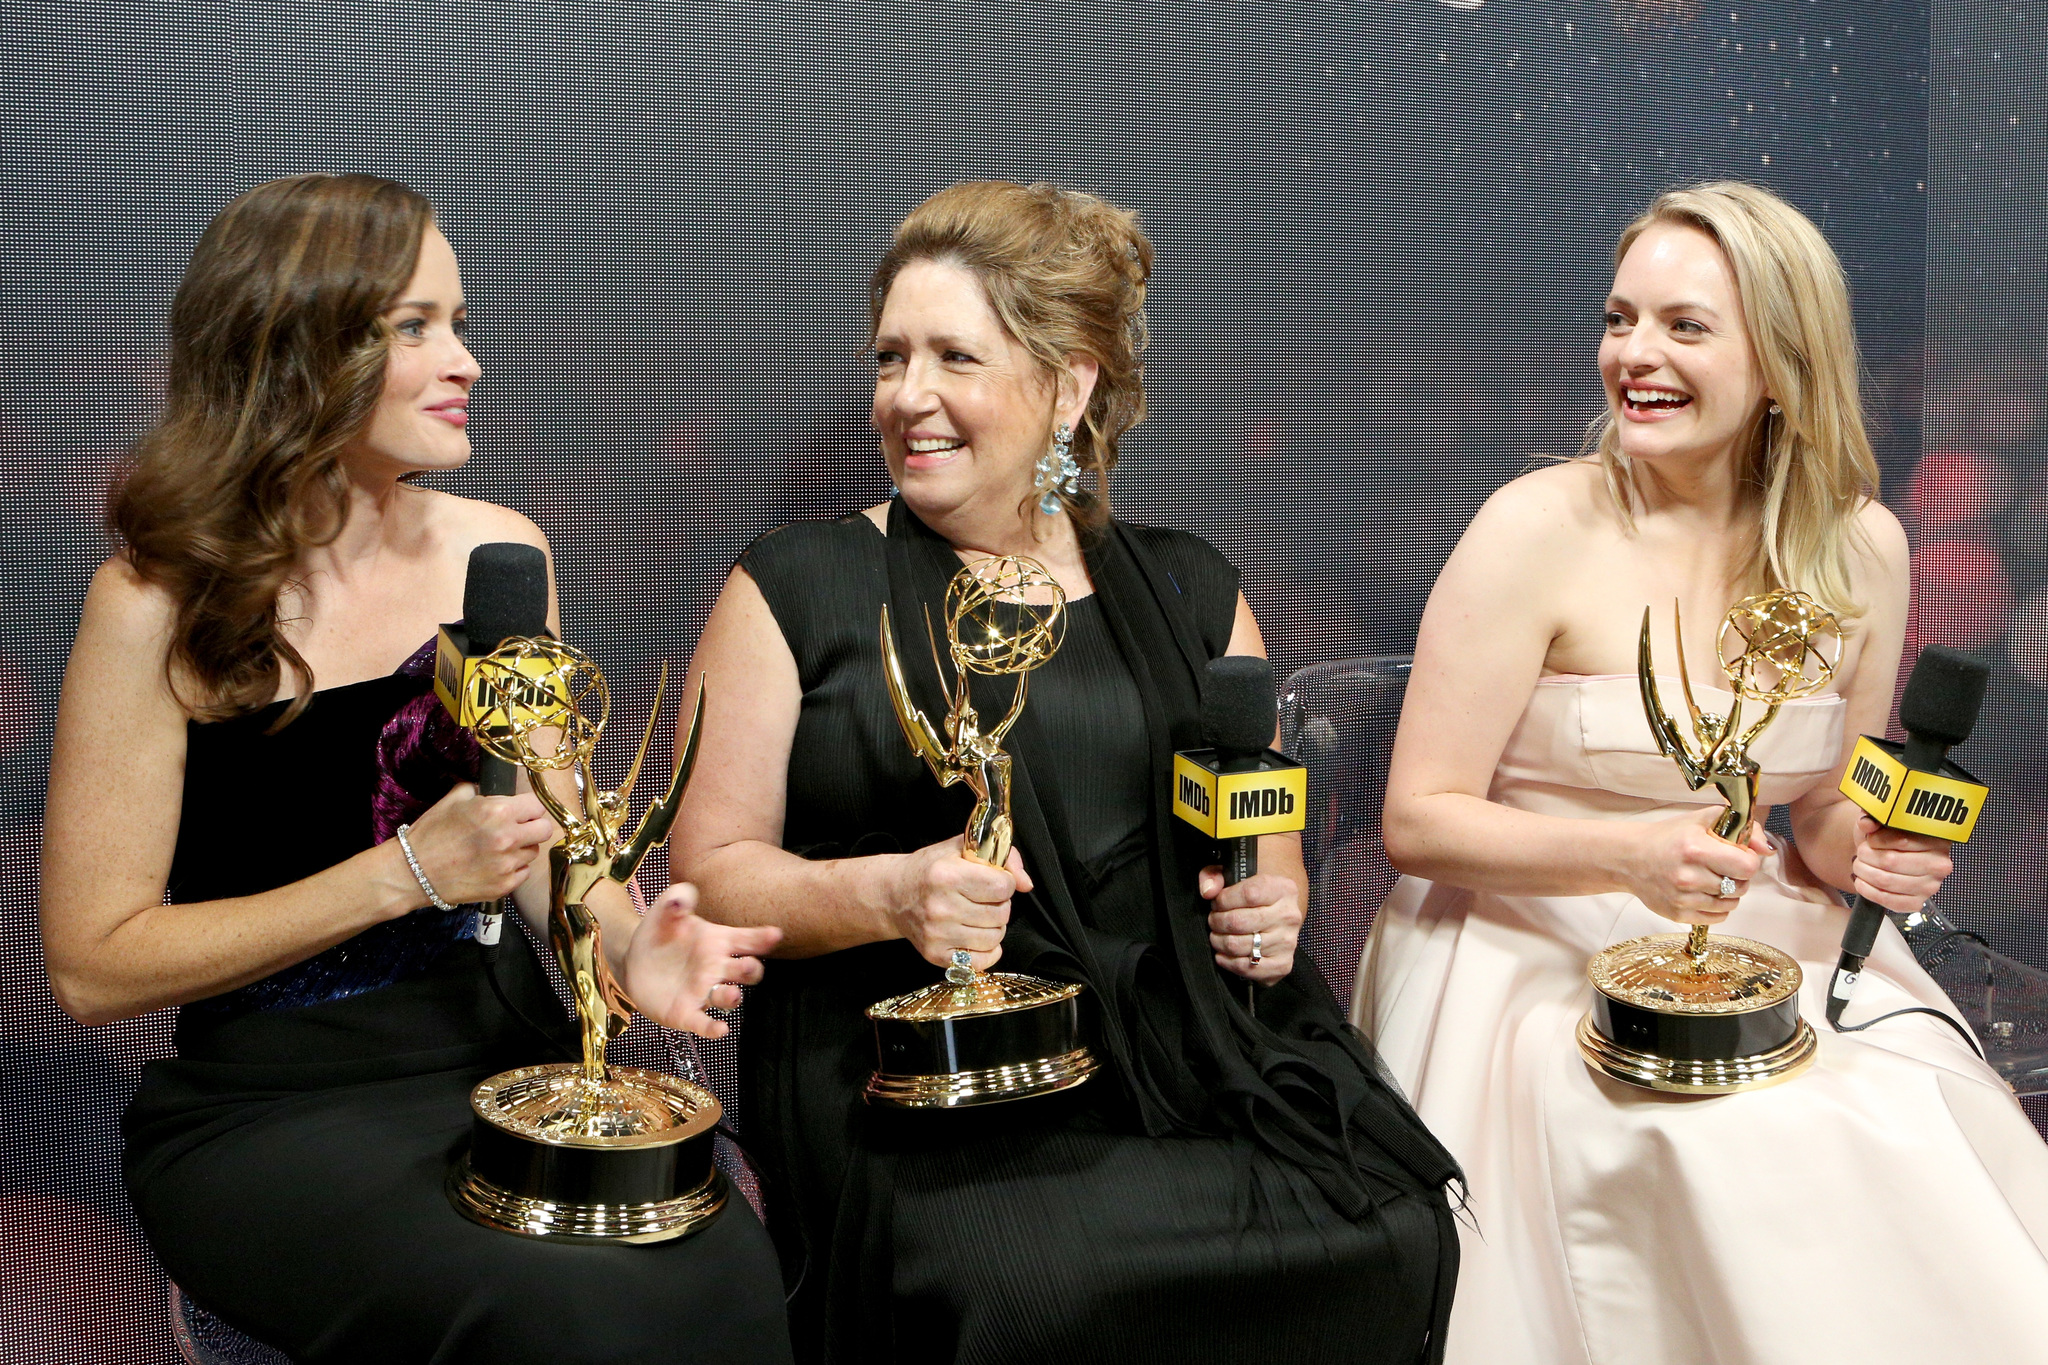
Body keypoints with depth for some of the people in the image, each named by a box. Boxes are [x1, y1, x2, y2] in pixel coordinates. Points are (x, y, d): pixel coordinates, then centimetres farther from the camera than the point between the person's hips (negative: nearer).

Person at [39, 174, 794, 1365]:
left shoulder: (499, 553, 3)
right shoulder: (164, 601, -10)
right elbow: (95, 965, -8)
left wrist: (629, 944, -12)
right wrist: (408, 873, -18)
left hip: (506, 1046, 4)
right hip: (266, 1108, -3)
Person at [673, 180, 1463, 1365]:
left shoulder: (1188, 592, 13)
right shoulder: (798, 590, 4)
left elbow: (1270, 843, 21)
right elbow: (714, 871, 1)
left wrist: (1271, 906, -2)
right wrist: (889, 894, -16)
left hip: (1188, 1057, 4)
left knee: (1391, 1242, -21)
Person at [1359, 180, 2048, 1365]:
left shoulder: (1860, 546, 3)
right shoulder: (1540, 531, -12)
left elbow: (1820, 805, 15)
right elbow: (1419, 820, -12)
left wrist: (1860, 846, -7)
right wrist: (1624, 852, -25)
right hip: (1534, 959, -4)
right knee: (1745, 1158, -28)